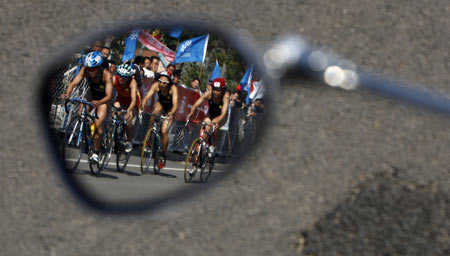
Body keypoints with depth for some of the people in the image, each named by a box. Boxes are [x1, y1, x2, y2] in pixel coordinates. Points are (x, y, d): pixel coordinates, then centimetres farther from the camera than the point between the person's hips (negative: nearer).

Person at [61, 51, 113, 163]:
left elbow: (109, 95, -42)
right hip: (92, 94, 4)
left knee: (97, 124, -18)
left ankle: (96, 153, -5)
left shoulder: (106, 75, -35)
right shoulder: (85, 71, -26)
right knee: (80, 114, -18)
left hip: (103, 98, -4)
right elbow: (73, 83, -33)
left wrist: (98, 102, -62)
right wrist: (67, 94, -53)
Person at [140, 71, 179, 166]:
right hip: (160, 104, 2)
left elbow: (175, 104, -42)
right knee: (155, 112, -35)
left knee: (164, 131, -16)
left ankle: (163, 155, 1)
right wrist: (142, 107, -54)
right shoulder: (156, 85, -26)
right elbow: (146, 97, -35)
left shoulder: (173, 89, -33)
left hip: (170, 109, -2)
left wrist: (171, 114, -61)